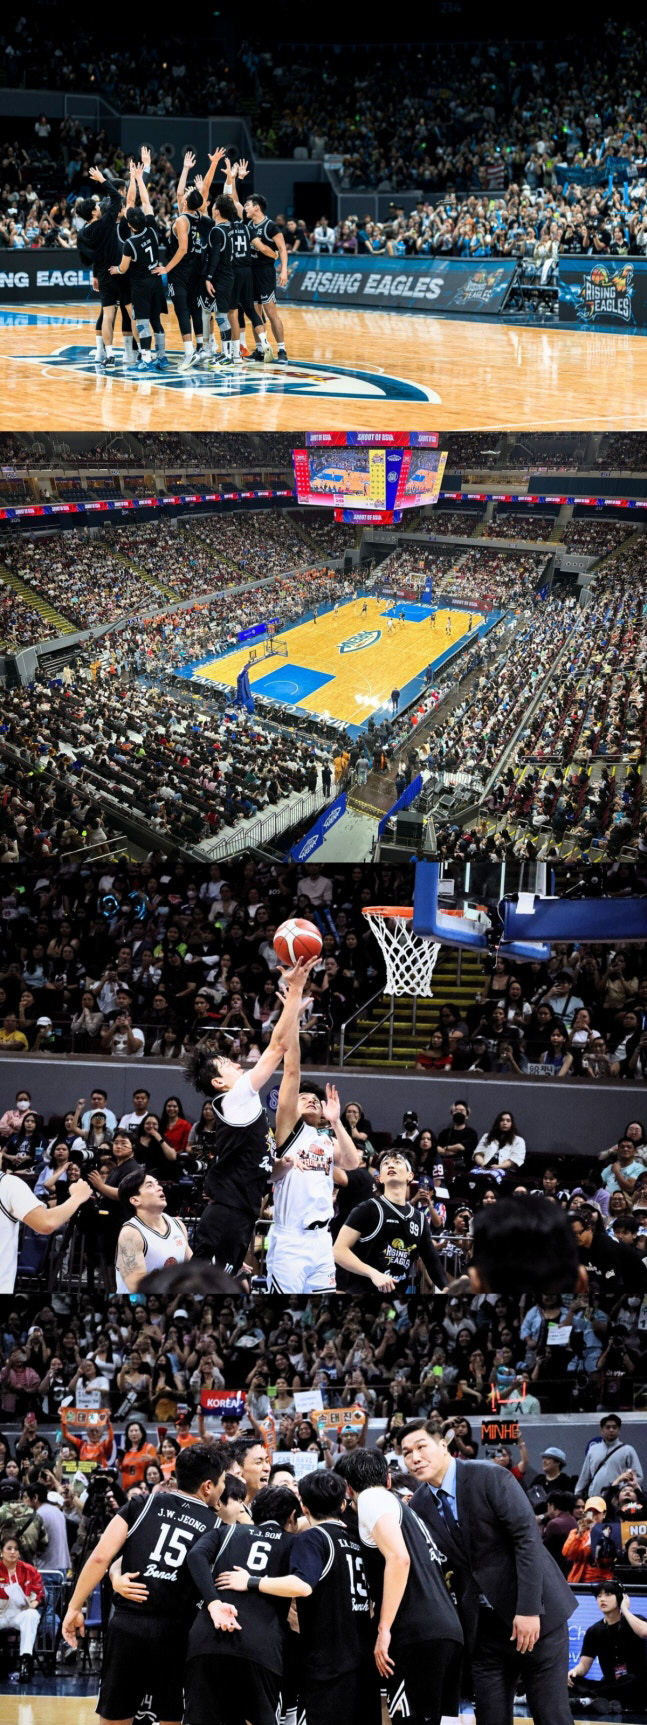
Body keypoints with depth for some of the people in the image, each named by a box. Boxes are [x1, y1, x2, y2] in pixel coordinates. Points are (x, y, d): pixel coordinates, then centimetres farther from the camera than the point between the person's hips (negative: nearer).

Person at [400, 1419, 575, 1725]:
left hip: (535, 1616, -5)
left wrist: (528, 1609, -22)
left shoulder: (491, 1479, -13)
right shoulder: (420, 1506, 3)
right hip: (483, 1627, 5)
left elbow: (528, 1539, -17)